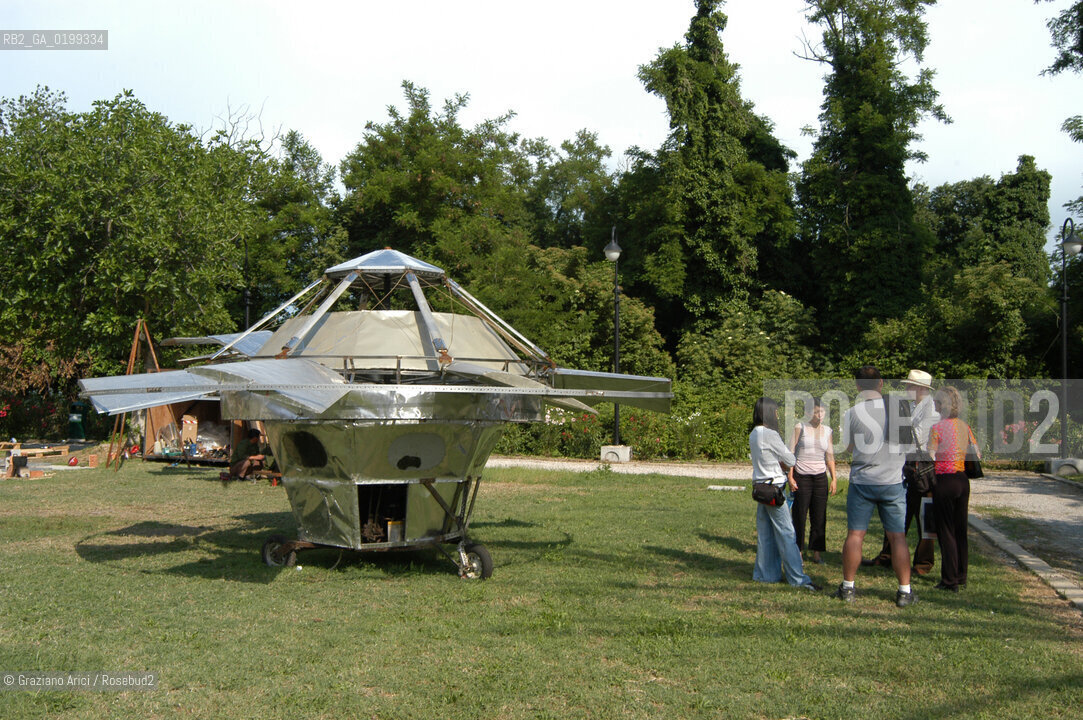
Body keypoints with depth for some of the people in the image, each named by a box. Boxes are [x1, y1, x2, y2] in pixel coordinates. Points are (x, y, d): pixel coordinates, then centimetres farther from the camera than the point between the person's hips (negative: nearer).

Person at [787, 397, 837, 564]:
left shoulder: (827, 431, 9)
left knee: (819, 517, 4)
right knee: (799, 516, 0)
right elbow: (791, 452, -3)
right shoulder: (800, 427, -3)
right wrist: (790, 477, -8)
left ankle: (817, 553, 12)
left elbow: (830, 456, 14)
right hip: (801, 477, -3)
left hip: (820, 477, 4)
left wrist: (834, 478, 7)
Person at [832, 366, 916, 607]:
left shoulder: (851, 413, -6)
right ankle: (905, 591, 10)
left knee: (855, 535, 6)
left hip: (862, 481, 0)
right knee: (897, 536, 6)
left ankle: (848, 587, 13)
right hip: (893, 481, 1)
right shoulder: (895, 405, -5)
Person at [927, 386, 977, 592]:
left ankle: (950, 581, 5)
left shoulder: (937, 428, -13)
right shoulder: (965, 427, 4)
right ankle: (961, 577, 23)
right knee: (961, 530, 15)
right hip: (963, 481, 6)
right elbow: (977, 455, 8)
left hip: (944, 482, -6)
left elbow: (930, 458, -16)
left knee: (945, 531, 2)